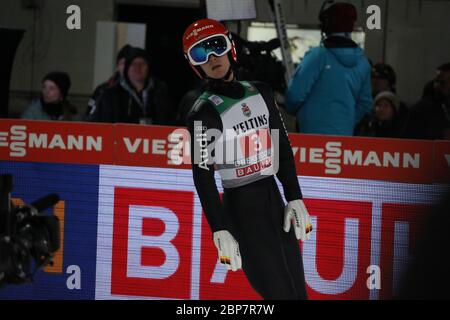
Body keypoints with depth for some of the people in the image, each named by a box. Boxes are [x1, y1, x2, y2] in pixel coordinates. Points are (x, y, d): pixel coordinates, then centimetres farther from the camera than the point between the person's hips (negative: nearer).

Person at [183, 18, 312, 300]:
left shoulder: (261, 93, 10)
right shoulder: (204, 113, -8)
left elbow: (283, 148, 14)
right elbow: (203, 176, -11)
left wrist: (294, 198, 7)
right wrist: (220, 231, -17)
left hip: (274, 200, 6)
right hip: (240, 210, -6)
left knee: (299, 292, 4)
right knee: (282, 294, -10)